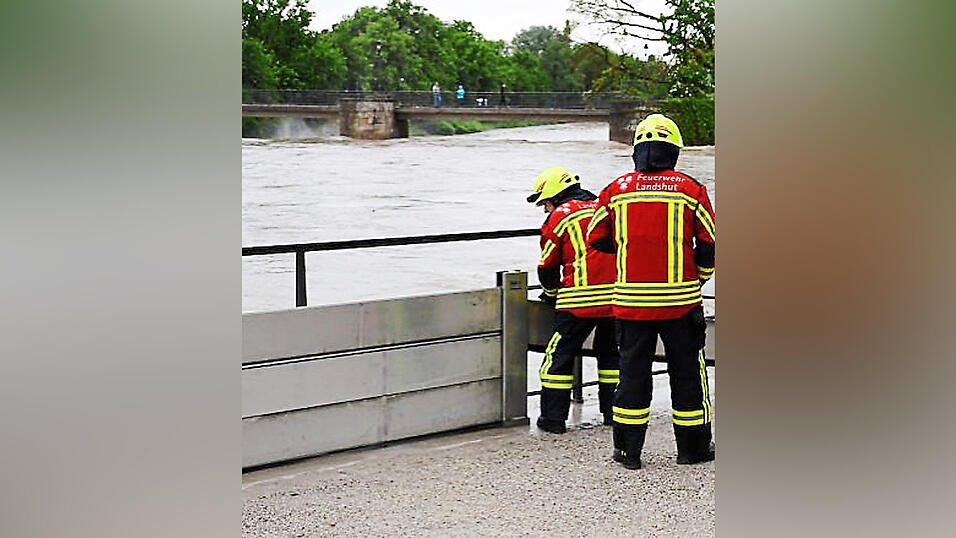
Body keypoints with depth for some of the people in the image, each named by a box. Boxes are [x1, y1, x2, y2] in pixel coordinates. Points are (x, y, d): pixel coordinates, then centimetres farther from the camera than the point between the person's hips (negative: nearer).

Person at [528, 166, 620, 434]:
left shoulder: (559, 216, 1)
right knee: (610, 351, 21)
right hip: (616, 297, 6)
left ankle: (553, 417, 3)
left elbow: (548, 265, 5)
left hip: (580, 300, -6)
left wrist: (552, 292, 24)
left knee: (560, 353, 4)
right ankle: (614, 412, 22)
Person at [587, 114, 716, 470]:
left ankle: (628, 450, 14)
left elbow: (596, 239, 9)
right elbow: (710, 243, -1)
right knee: (686, 372, 11)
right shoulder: (690, 190, -3)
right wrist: (698, 278, 15)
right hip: (680, 299, -1)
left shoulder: (617, 190, 0)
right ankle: (692, 447, 19)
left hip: (631, 299, 1)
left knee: (633, 371, 10)